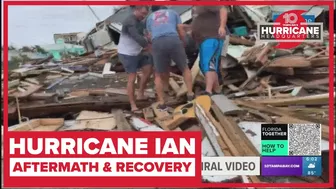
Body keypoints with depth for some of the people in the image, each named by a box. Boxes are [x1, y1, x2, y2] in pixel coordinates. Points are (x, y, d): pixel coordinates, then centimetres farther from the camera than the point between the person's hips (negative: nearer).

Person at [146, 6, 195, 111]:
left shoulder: (149, 18, 33)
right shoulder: (173, 12, 31)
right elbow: (181, 31, 22)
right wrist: (183, 44, 39)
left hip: (157, 44, 0)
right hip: (174, 41, 0)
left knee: (159, 75, 16)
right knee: (185, 68, 21)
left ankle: (161, 103, 10)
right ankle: (190, 95, 14)